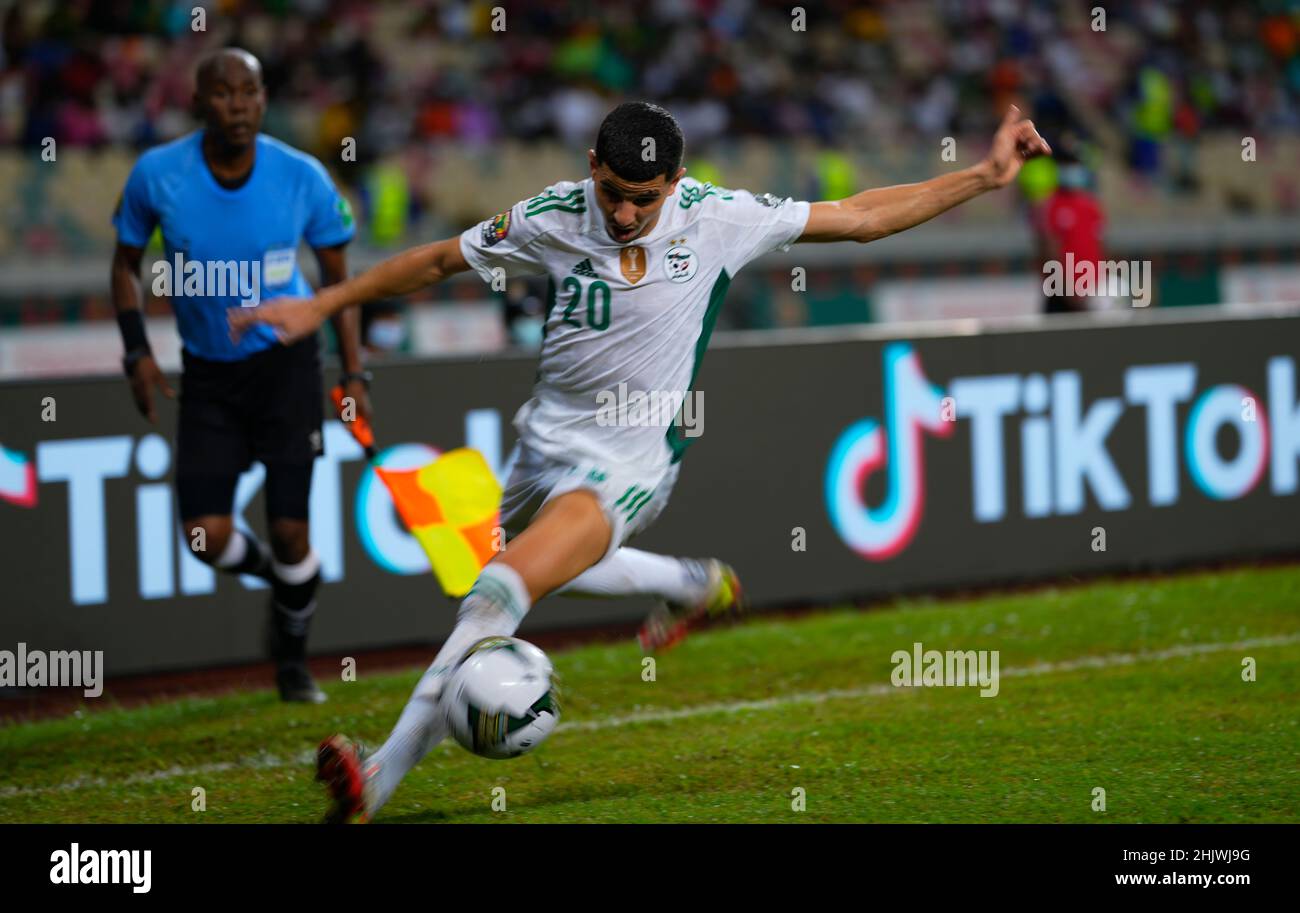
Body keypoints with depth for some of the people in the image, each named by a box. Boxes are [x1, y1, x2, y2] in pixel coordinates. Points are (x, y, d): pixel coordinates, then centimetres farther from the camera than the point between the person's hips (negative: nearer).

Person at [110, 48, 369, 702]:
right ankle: (275, 574, 27)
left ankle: (293, 659, 21)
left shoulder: (302, 178, -12)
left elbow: (337, 277, 2)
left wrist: (354, 376, -1)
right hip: (207, 372, 1)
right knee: (207, 536, -8)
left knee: (289, 529, -5)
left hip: (286, 361, -1)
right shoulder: (157, 176, -12)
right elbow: (126, 262, 6)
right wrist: (137, 352, -5)